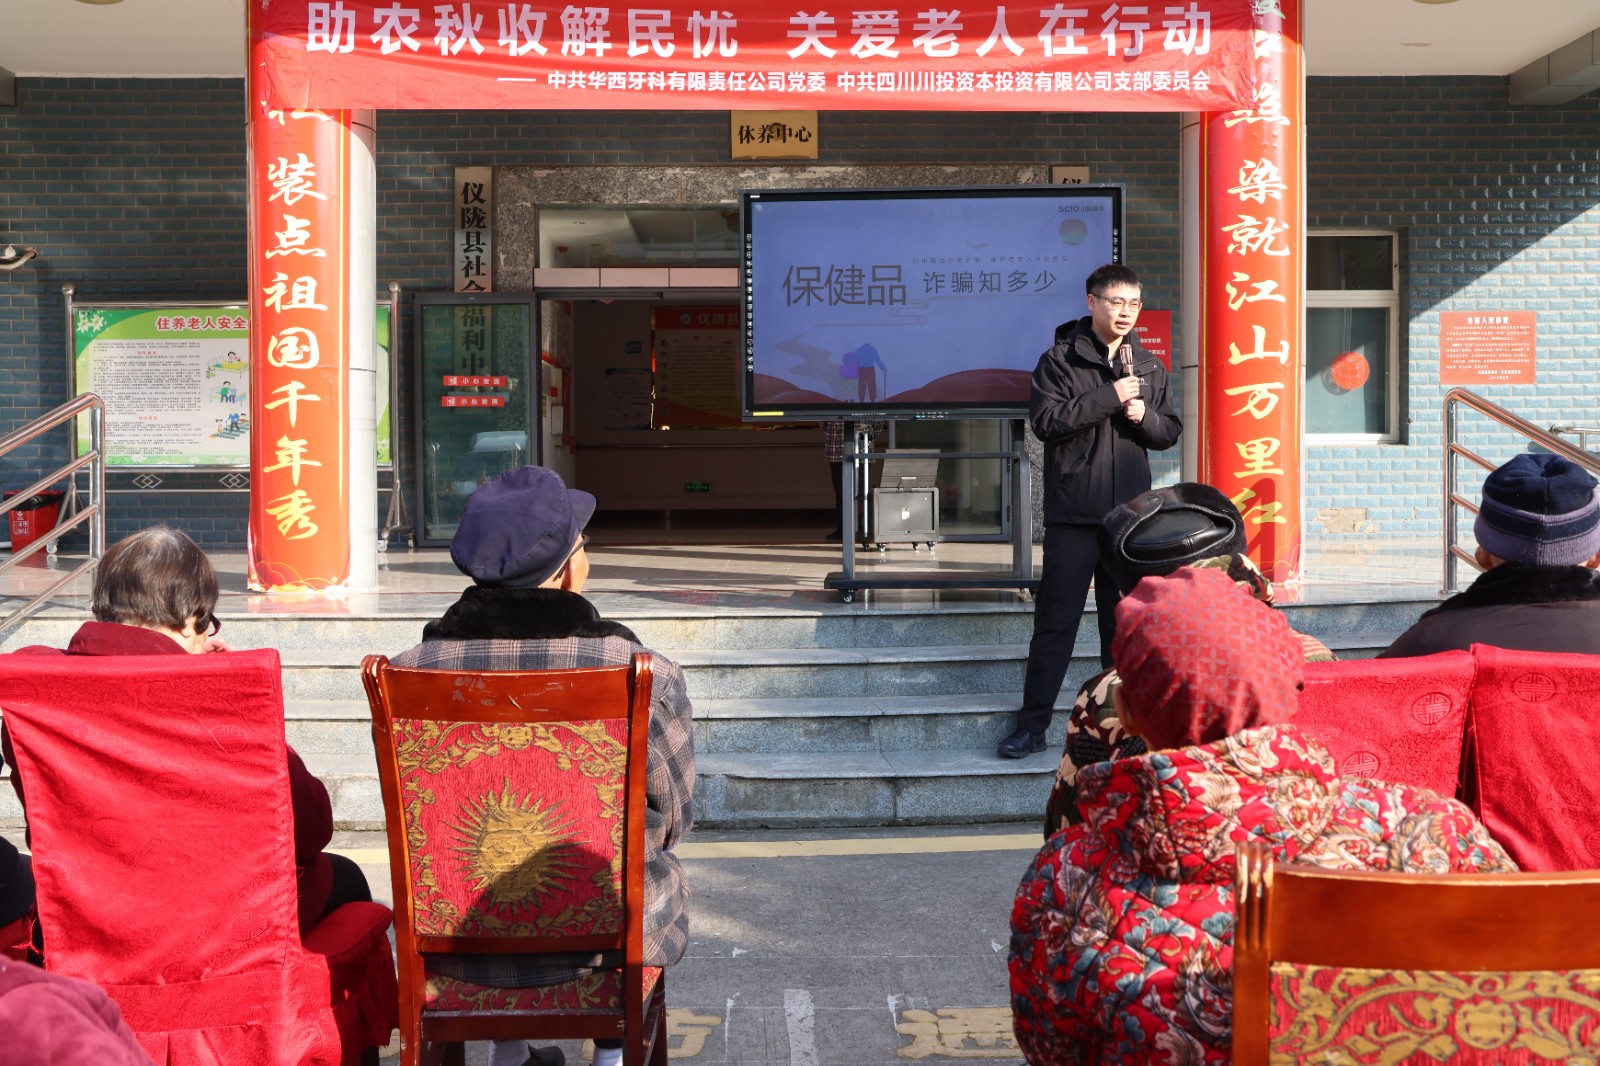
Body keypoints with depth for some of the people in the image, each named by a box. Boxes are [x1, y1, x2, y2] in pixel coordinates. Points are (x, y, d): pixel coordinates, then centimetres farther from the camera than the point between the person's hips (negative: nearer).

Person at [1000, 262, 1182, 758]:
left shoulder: (1149, 367, 13)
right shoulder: (1060, 360, -1)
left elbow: (1171, 432, 14)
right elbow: (1046, 420, -14)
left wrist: (1143, 416, -8)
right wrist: (1109, 396, -16)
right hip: (1073, 514, -4)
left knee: (1124, 621, 10)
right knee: (1056, 620, -2)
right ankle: (1033, 724, 4)